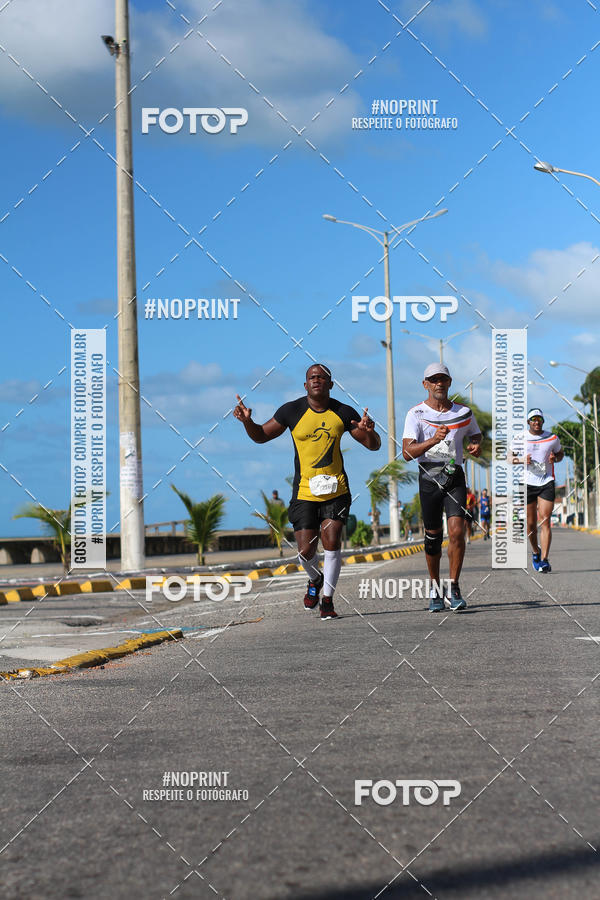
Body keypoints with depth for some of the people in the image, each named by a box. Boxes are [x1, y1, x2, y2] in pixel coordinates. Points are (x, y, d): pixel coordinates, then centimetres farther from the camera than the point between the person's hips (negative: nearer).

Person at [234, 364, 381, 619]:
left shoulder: (343, 413, 0)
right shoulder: (292, 411, -3)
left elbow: (373, 445, 7)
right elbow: (261, 436, 8)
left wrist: (369, 431, -15)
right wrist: (247, 421, -12)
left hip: (336, 489, 0)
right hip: (304, 491, 0)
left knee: (332, 543, -10)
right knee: (306, 551, -4)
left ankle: (327, 600, 4)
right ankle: (315, 580, 30)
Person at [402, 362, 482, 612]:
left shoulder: (464, 413, 8)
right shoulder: (416, 414, -1)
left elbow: (476, 435, 26)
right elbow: (407, 452, -12)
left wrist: (477, 446, 2)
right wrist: (433, 440, -27)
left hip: (455, 477, 1)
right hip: (429, 476, -1)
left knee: (456, 531, -14)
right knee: (432, 535, 5)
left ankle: (453, 590, -6)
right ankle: (435, 590, 21)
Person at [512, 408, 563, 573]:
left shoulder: (552, 438, 6)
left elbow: (560, 453, 20)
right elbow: (509, 457, 10)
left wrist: (555, 458, -3)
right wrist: (522, 459, -11)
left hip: (547, 483, 0)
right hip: (527, 483, 0)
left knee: (545, 522, -11)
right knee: (530, 523, 4)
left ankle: (544, 560, -14)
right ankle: (535, 551, 31)